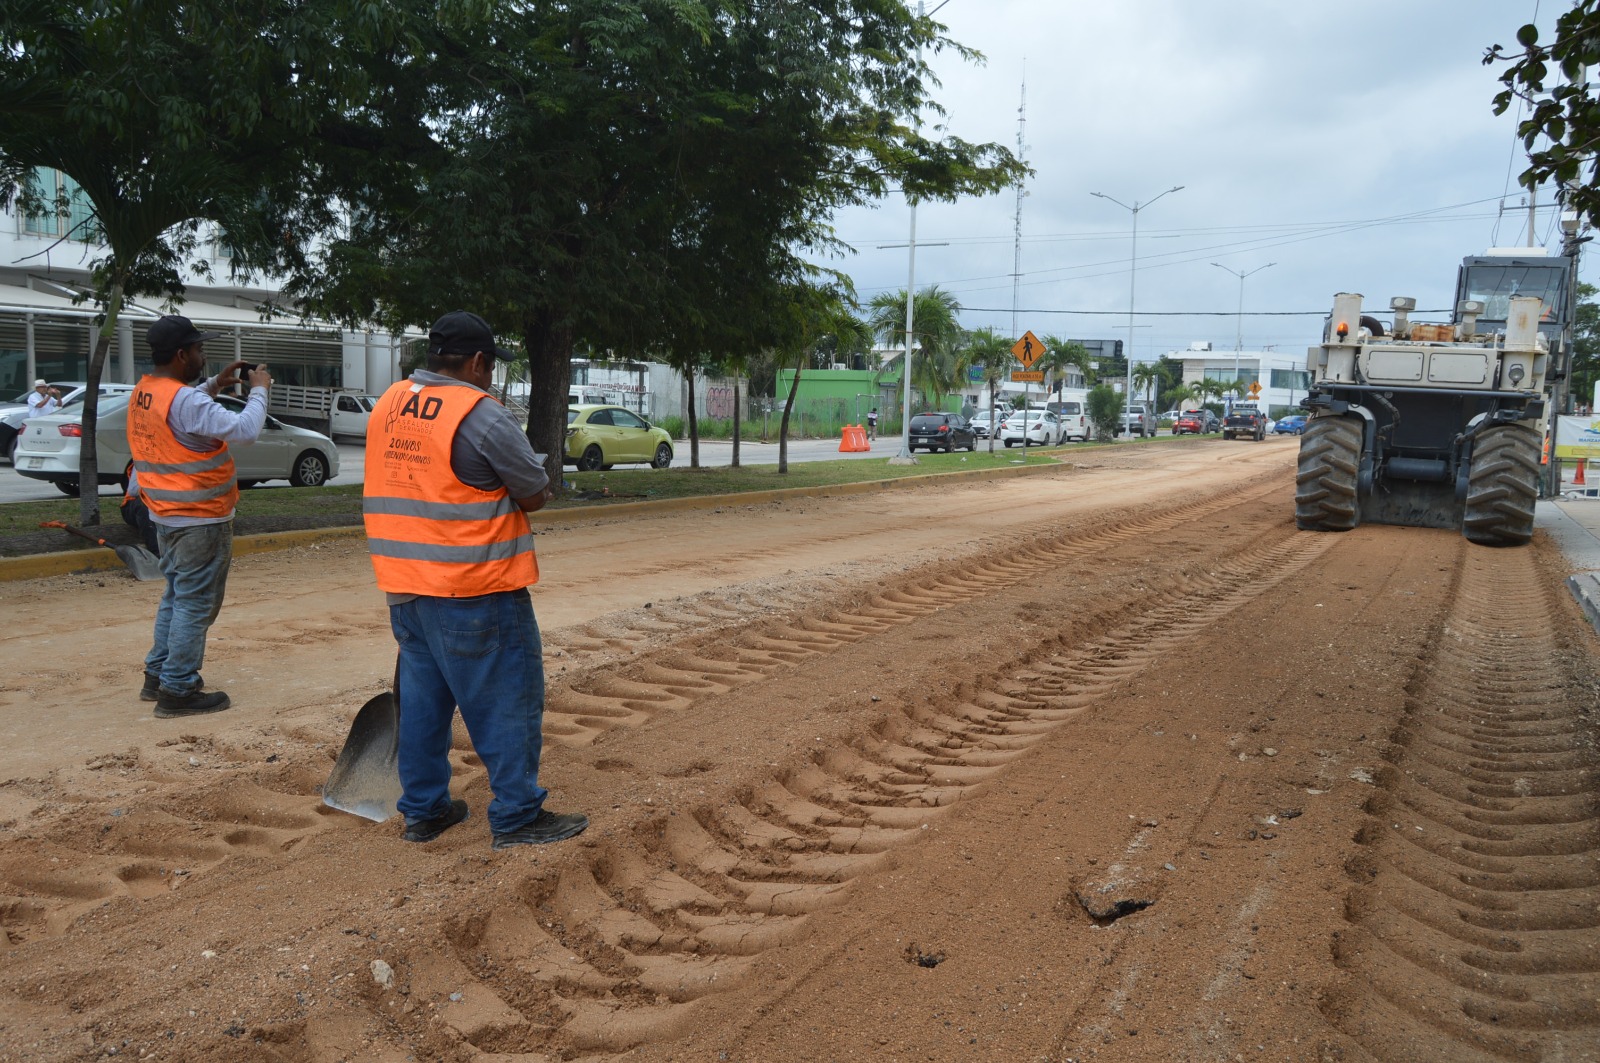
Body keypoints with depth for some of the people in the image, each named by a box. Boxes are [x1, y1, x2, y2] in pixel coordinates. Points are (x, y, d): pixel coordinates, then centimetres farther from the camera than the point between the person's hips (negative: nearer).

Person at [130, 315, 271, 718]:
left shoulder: (143, 393, 5)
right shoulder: (185, 399, -23)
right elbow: (244, 430, -27)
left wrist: (214, 385, 14)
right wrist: (259, 390, -12)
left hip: (166, 516, 9)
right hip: (200, 520, -9)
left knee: (176, 596, 21)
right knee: (195, 605, -1)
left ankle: (157, 676, 28)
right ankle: (178, 691, 4)